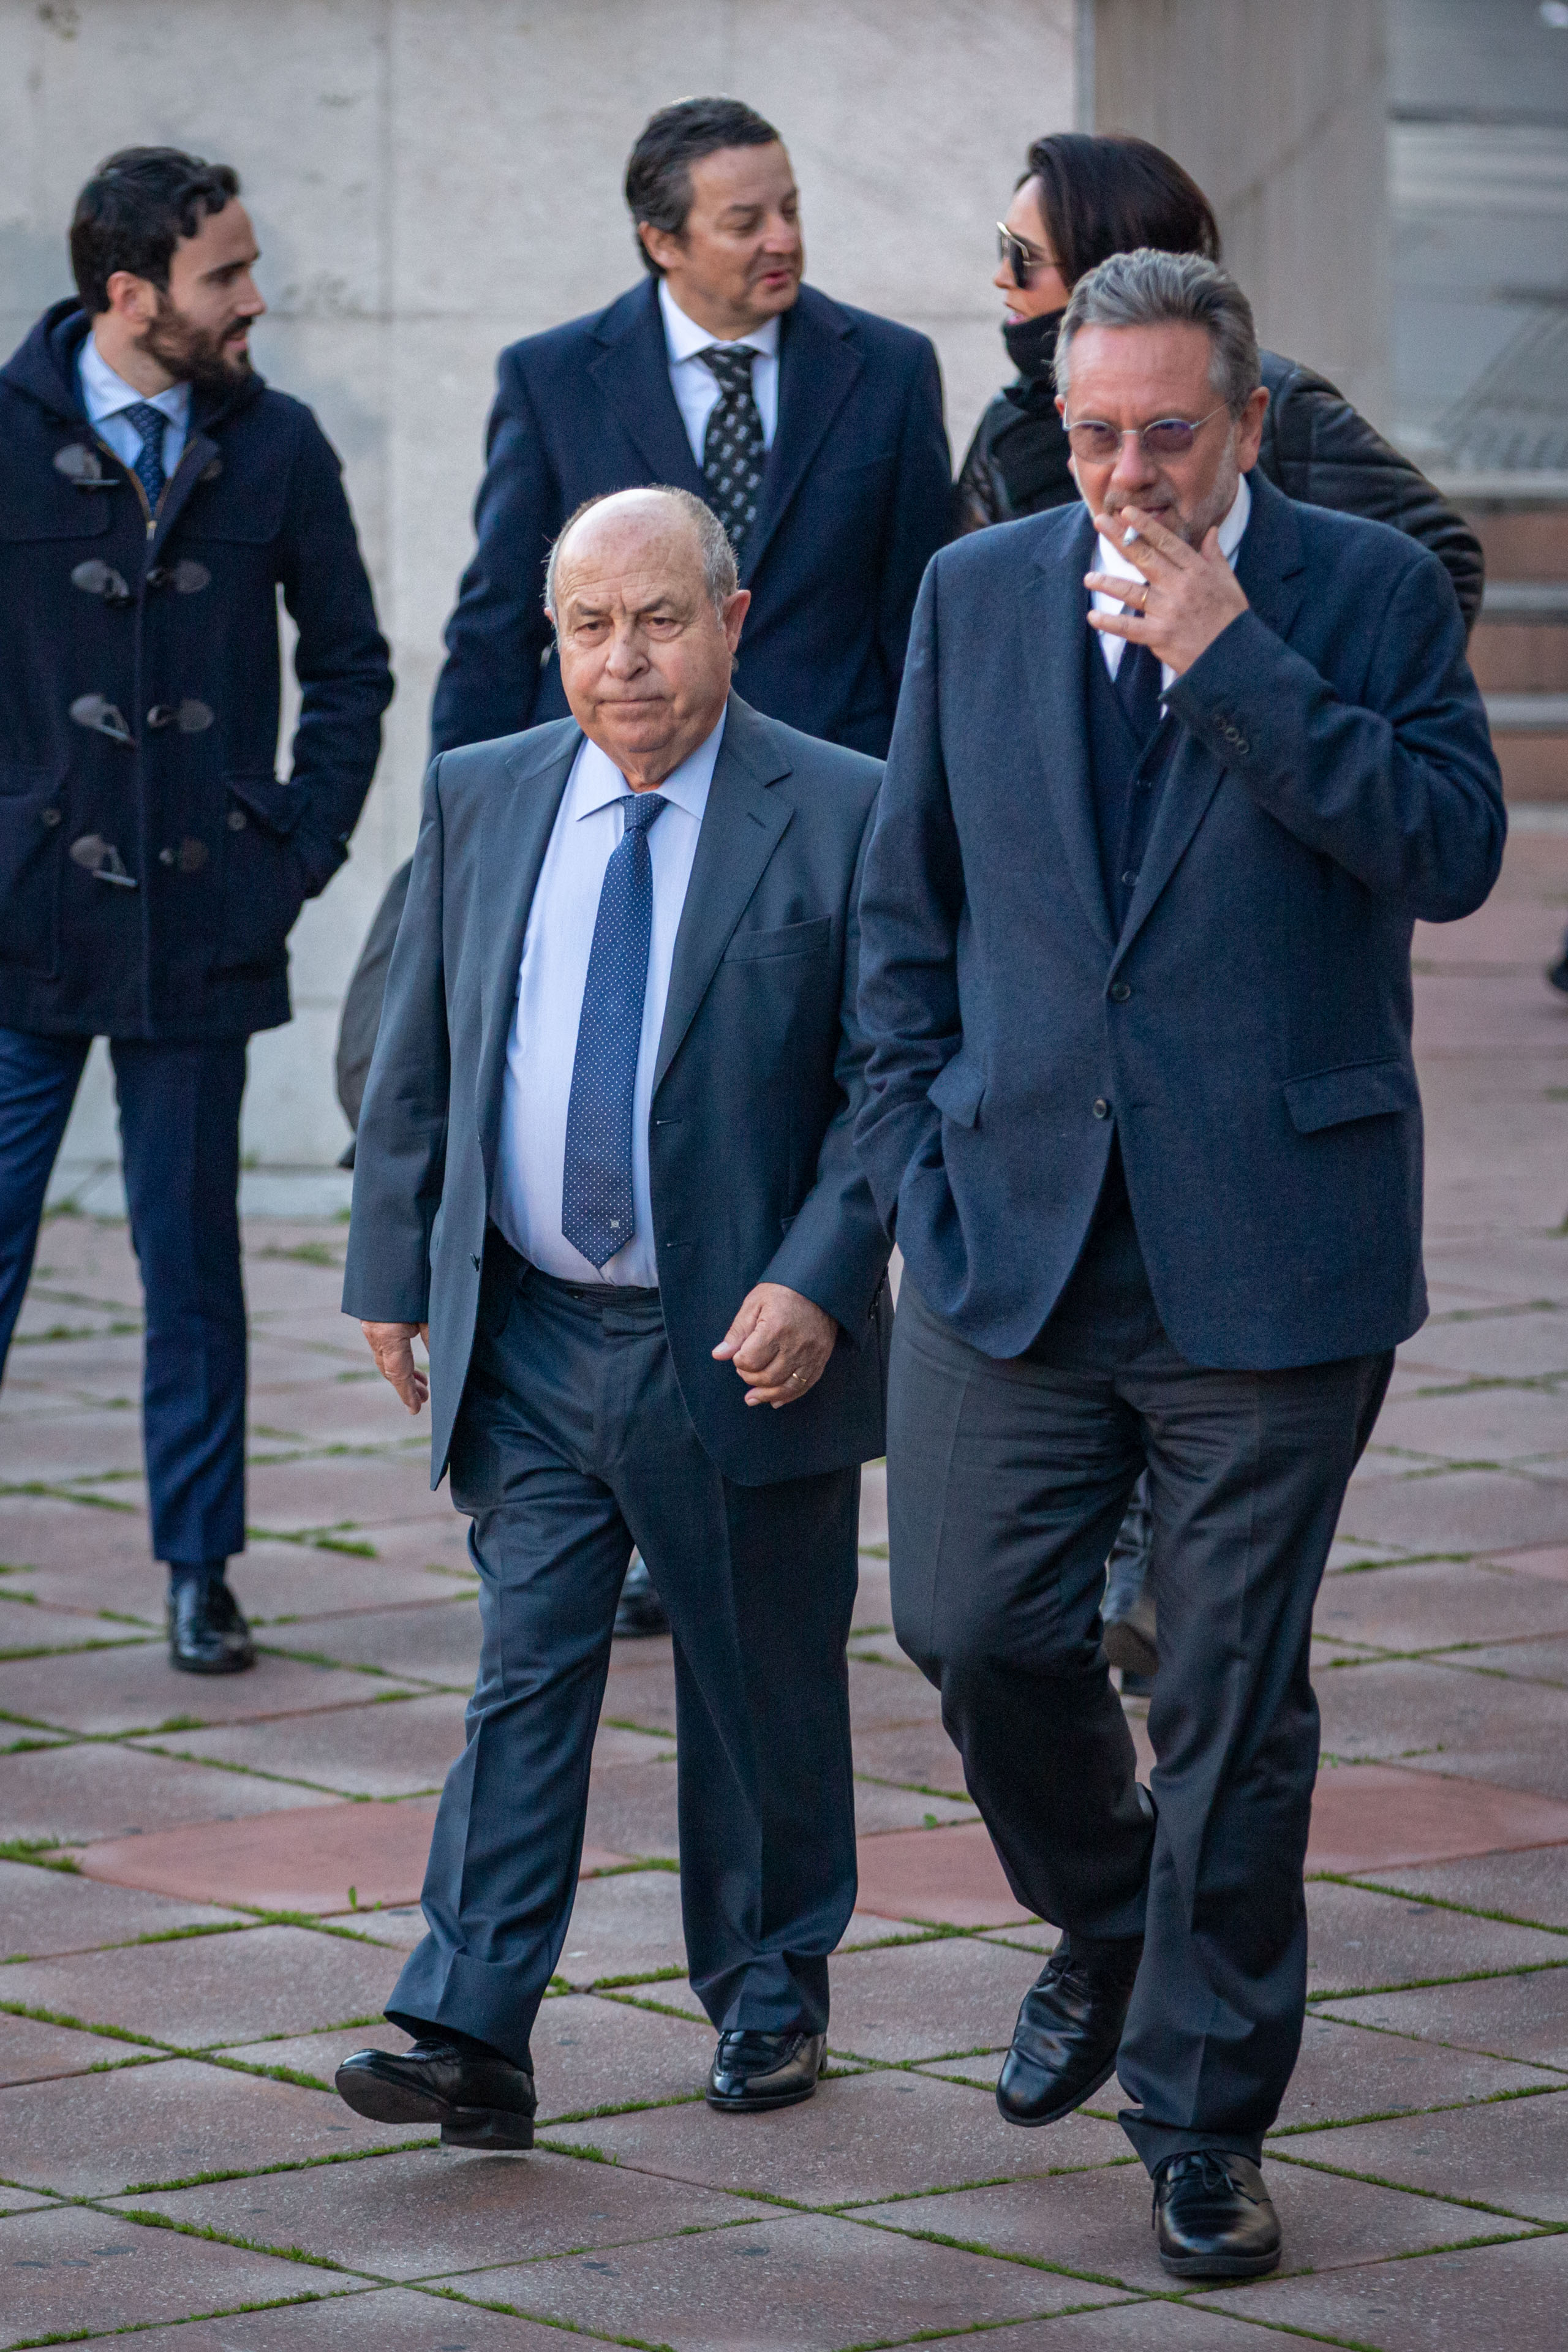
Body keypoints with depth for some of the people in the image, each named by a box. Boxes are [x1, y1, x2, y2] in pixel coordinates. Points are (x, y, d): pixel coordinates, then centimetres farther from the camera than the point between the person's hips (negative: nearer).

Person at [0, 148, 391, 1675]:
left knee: (193, 1262, 7)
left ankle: (198, 1571, 16)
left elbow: (348, 663, 13)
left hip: (202, 931, 2)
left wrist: (301, 849, 4)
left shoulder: (275, 448, 4)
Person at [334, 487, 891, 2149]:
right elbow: (415, 1061, 12)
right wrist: (391, 1272, 8)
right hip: (528, 1339, 2)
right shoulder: (479, 800, 6)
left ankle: (769, 1997, 28)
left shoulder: (841, 816, -7)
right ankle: (469, 2036, -8)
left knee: (762, 1693, 10)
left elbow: (888, 1081, -7)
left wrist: (817, 1279, -17)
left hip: (746, 1342, -2)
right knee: (525, 1677, -3)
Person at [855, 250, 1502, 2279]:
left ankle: (1201, 2120, 15)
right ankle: (1102, 1921, 32)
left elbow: (1454, 851, -15)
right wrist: (918, 1155, 5)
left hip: (1269, 1249, -3)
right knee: (981, 1628, 1)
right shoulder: (978, 596, 8)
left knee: (1234, 1692, 2)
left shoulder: (1369, 593, -1)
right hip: (1018, 1227, 3)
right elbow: (905, 904, 14)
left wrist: (1228, 655, -17)